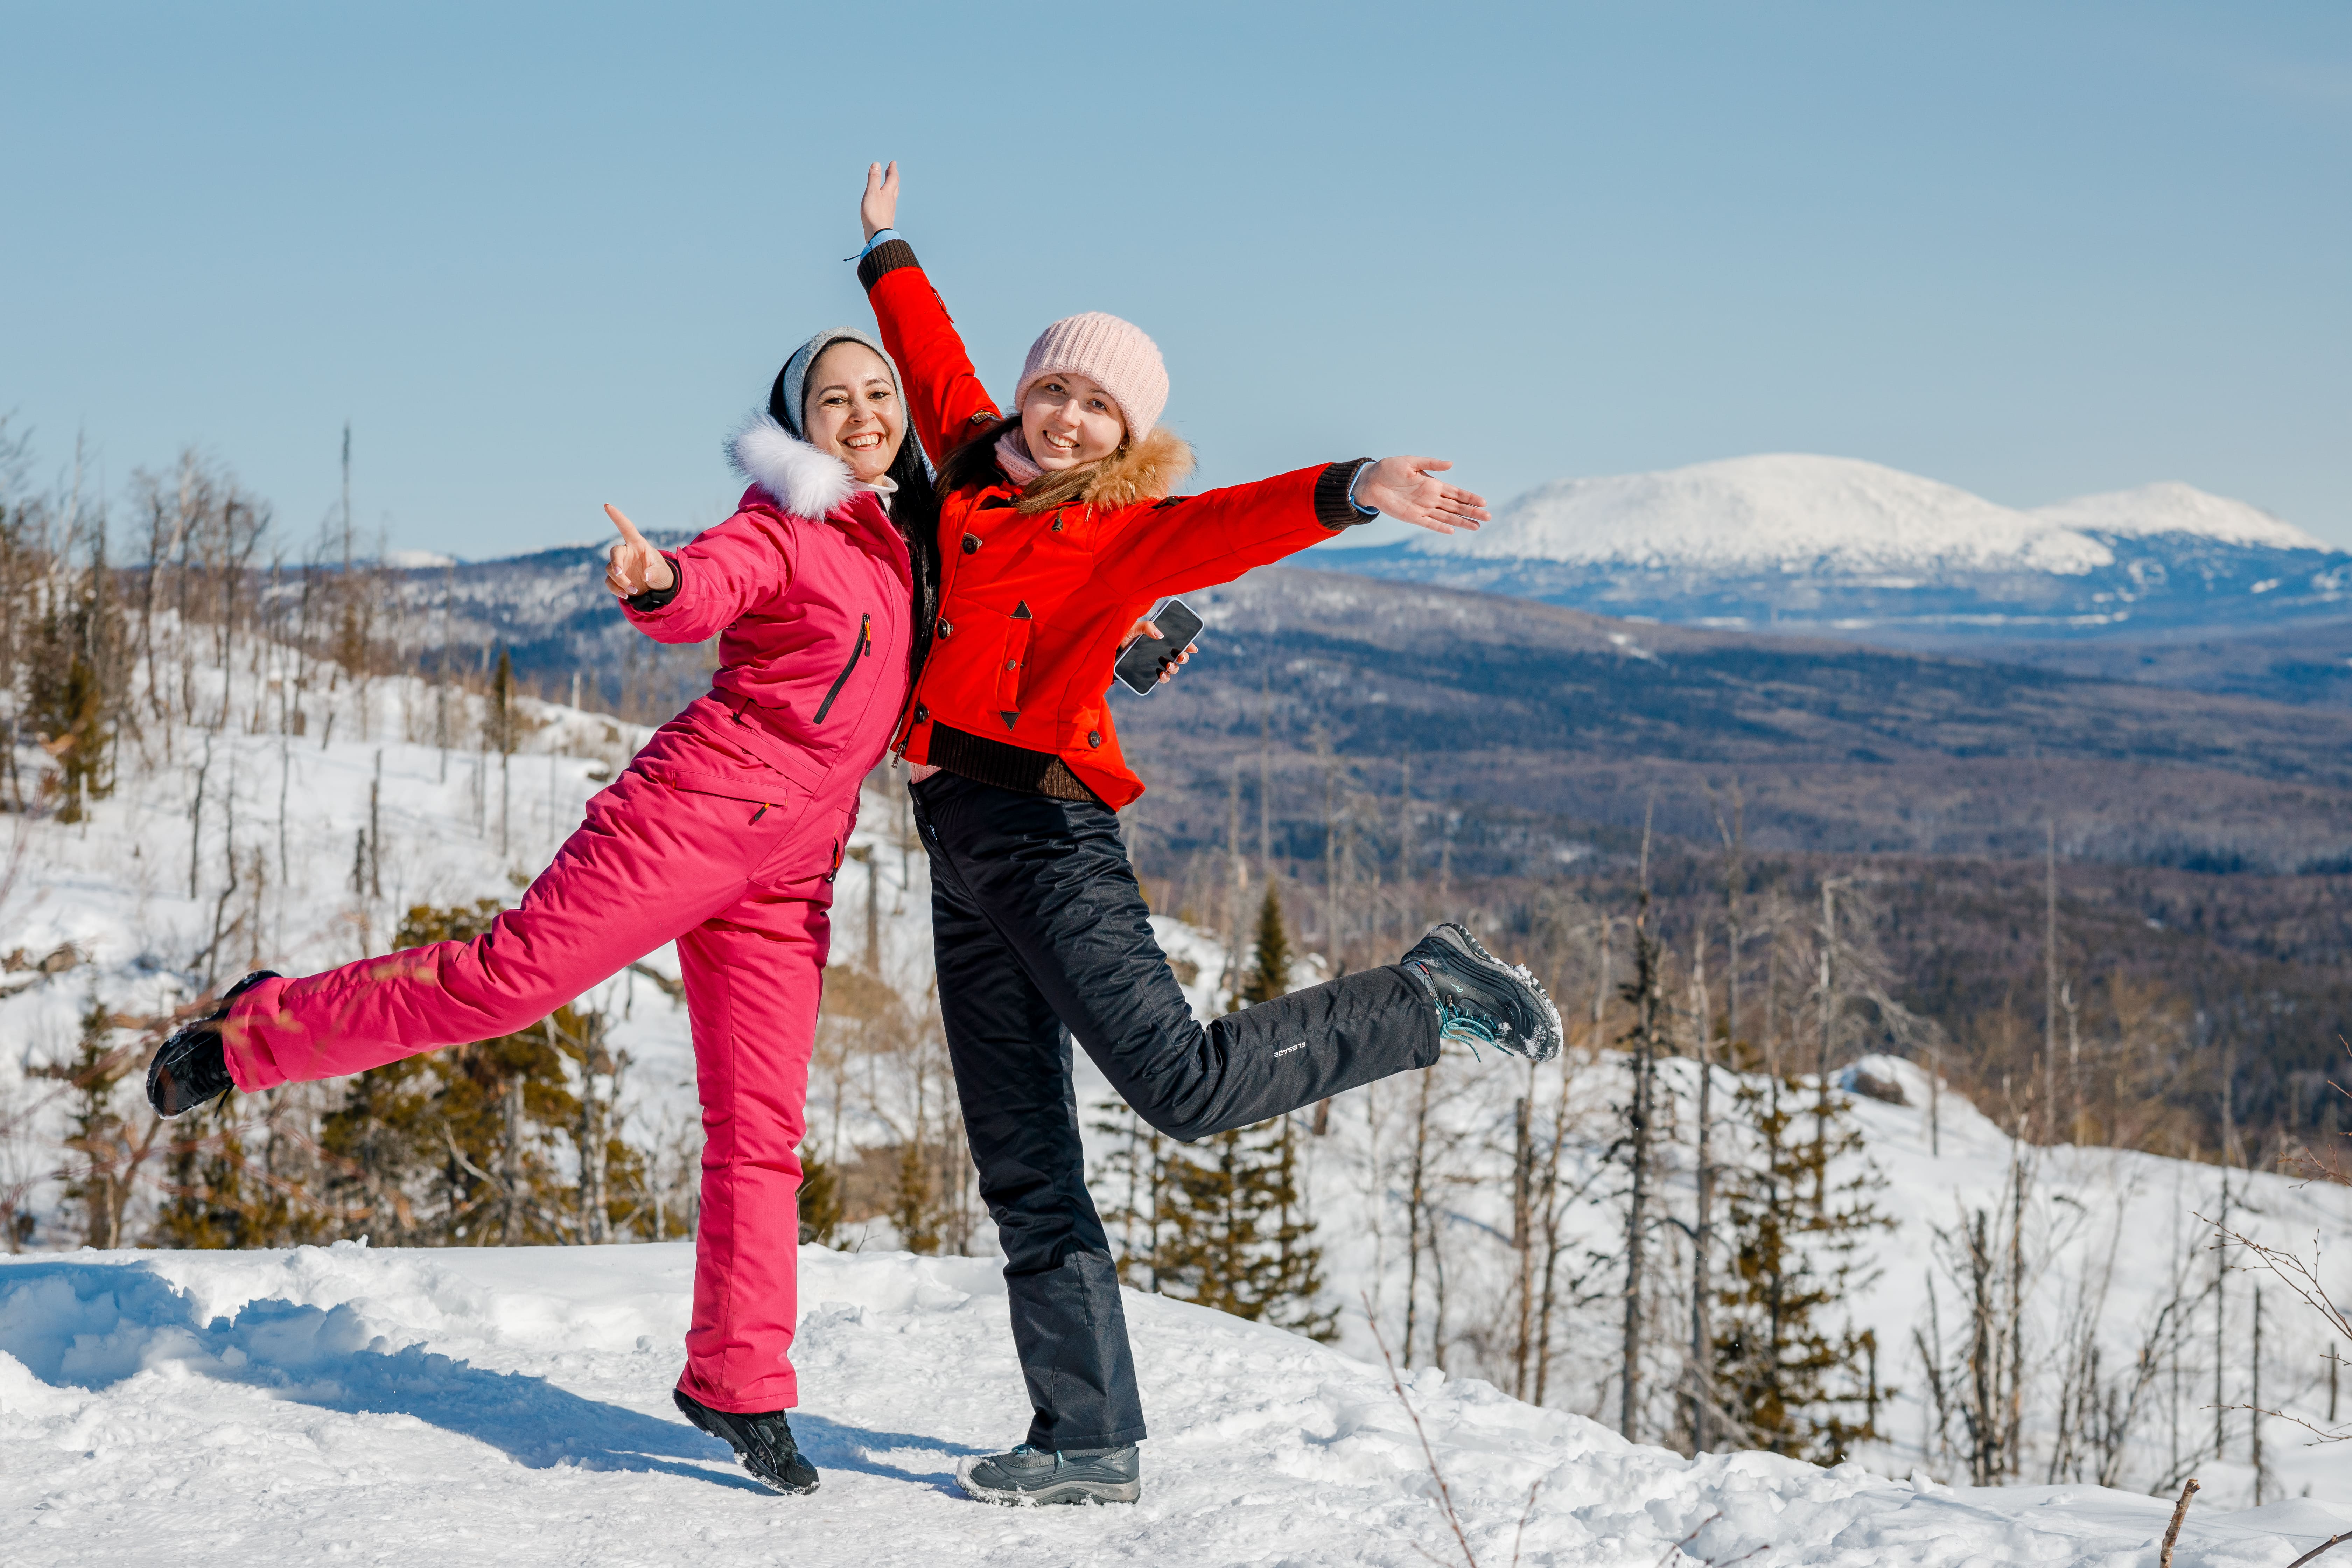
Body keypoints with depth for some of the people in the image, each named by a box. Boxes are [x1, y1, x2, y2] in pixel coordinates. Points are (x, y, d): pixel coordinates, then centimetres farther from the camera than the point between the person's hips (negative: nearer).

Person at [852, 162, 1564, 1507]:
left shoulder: (1129, 531, -3)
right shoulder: (979, 474, 14)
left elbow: (1232, 525, -22)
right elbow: (938, 370, 31)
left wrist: (1346, 495, -41)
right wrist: (891, 251, 44)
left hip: (1046, 832, -6)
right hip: (960, 845, 6)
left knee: (1185, 1082, -18)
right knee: (1025, 1167, 4)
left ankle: (1434, 1002, 2)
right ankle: (1090, 1443, 7)